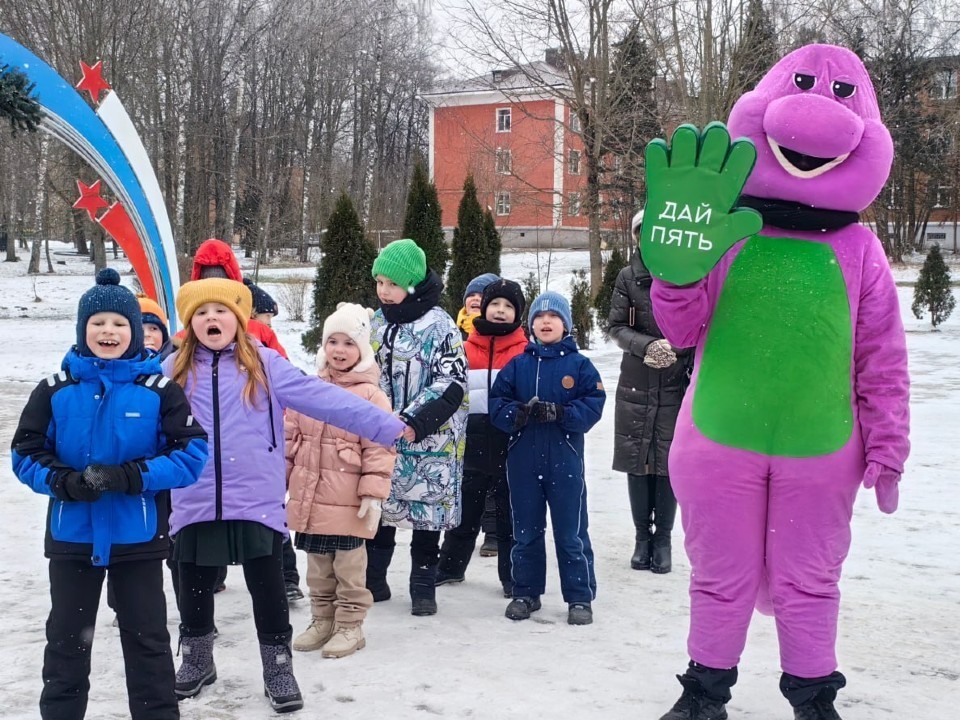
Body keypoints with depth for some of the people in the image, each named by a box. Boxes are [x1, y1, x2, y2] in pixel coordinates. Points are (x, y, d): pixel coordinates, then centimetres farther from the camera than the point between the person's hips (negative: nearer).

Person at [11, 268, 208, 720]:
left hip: (138, 537, -2)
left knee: (147, 639, 9)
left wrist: (130, 476, -23)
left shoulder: (159, 391, -6)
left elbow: (192, 454, -11)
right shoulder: (55, 390, -1)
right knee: (66, 639, 15)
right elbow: (25, 453, 0)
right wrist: (62, 481, -20)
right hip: (72, 535, 2)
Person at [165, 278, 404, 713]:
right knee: (193, 588, 16)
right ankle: (196, 661, 38)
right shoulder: (174, 370, 3)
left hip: (256, 502, -2)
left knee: (267, 589, 5)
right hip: (195, 504, 2)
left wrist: (389, 427, -12)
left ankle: (278, 670, 22)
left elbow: (322, 398, -7)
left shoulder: (265, 364, -3)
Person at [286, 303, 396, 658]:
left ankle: (350, 626, 18)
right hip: (308, 495, 6)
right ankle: (322, 621, 31)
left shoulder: (371, 395, -9)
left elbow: (379, 448, -12)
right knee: (317, 565, 17)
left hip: (347, 501, -6)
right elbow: (290, 438, 12)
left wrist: (373, 493, -16)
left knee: (348, 565, 4)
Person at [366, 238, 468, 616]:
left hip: (429, 440, -5)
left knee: (427, 509, 3)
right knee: (377, 506, 10)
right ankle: (372, 580, 24)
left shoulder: (439, 326, -10)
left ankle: (423, 587, 15)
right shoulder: (376, 324, 9)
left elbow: (451, 386, -15)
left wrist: (415, 423, -23)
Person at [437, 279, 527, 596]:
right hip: (473, 447, 3)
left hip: (509, 448, -3)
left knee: (509, 516, 8)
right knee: (463, 513, 17)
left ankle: (512, 577, 19)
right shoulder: (467, 348, 4)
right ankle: (450, 567, 32)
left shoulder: (526, 352, -3)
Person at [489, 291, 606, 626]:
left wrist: (558, 413, -21)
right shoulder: (517, 365, 7)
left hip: (565, 462, -3)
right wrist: (520, 413, -18)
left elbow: (593, 405, -8)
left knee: (571, 534, 3)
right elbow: (497, 403, 2)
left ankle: (580, 597, 14)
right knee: (526, 532, 13)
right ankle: (526, 592, 25)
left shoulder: (579, 365, 0)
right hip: (523, 461, 3)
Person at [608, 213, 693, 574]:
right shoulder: (629, 277, 2)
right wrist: (649, 347, -17)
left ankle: (663, 539, 16)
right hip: (636, 384, 2)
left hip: (676, 385, -1)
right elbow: (616, 328, 0)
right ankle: (643, 536, 20)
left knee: (669, 462, 1)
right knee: (637, 461, 6)